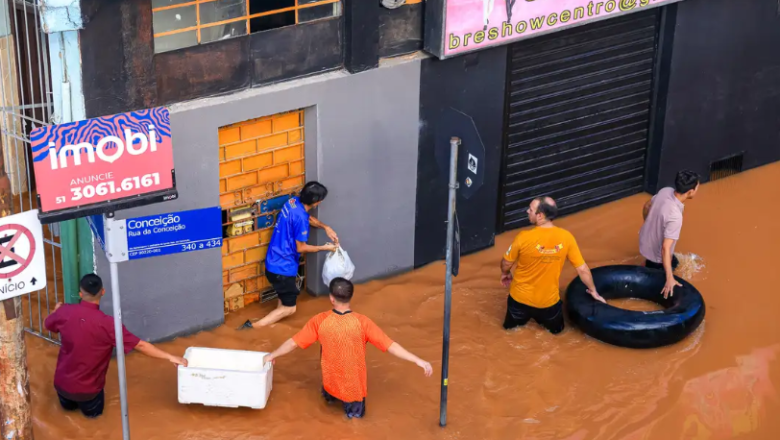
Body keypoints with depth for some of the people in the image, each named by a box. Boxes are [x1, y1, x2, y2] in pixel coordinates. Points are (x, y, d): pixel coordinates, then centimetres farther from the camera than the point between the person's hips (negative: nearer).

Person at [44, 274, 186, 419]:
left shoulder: (65, 312, -14)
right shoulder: (107, 324, -25)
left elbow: (47, 325, 9)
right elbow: (140, 345, -22)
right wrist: (170, 357, -14)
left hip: (62, 382, 4)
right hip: (87, 389, -4)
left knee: (69, 406, 37)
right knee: (94, 411, 29)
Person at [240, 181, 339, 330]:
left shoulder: (294, 201, -1)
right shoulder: (300, 217, -27)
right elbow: (301, 248, -17)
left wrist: (326, 227, 9)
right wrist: (324, 248, -4)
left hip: (275, 261, 9)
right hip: (283, 267, -9)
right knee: (289, 308, 3)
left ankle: (278, 316, 41)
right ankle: (253, 327, -6)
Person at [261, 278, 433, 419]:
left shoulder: (320, 321, -16)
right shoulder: (362, 322, -21)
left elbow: (293, 342, -5)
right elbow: (390, 345, -22)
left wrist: (272, 355, 12)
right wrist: (419, 361, -17)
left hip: (331, 384, 2)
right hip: (354, 387, -2)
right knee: (357, 412, 30)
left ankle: (329, 394, 25)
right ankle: (352, 403, 6)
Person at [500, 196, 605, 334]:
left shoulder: (524, 237, -25)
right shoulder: (566, 237, -18)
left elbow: (506, 264, -8)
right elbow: (582, 269, -8)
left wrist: (505, 274, 17)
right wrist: (593, 291, 10)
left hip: (521, 297, 0)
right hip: (548, 301, 0)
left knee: (510, 325, 32)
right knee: (556, 328, 32)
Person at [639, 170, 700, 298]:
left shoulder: (665, 190, -18)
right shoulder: (675, 217, -40)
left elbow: (646, 207, 3)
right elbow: (665, 248, -39)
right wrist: (670, 278, -39)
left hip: (645, 240, 8)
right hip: (656, 253, -8)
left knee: (674, 263, 33)